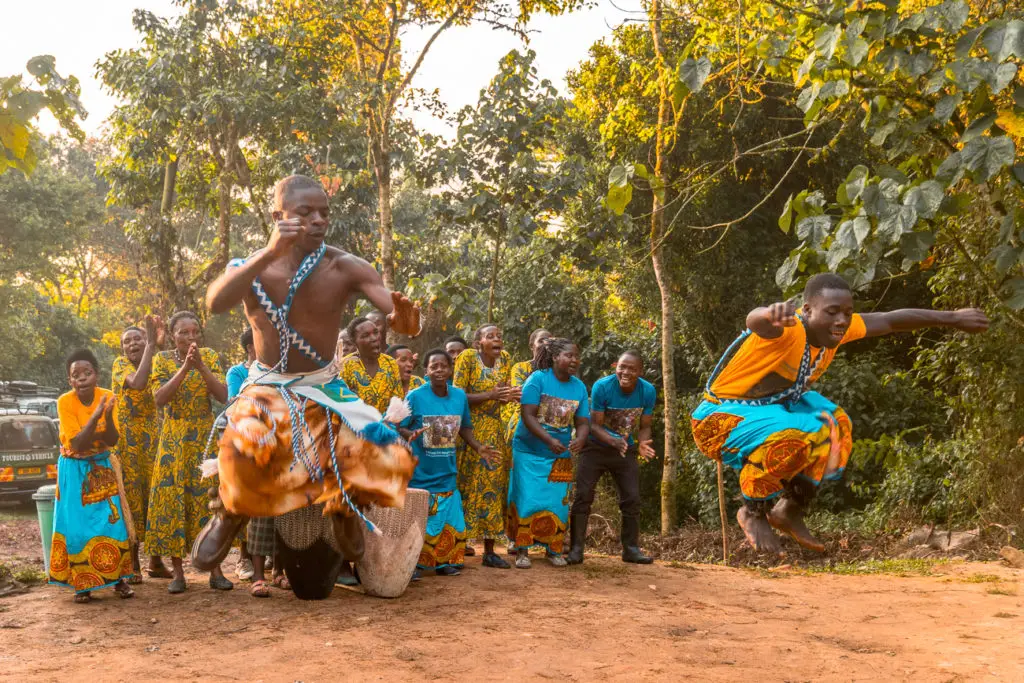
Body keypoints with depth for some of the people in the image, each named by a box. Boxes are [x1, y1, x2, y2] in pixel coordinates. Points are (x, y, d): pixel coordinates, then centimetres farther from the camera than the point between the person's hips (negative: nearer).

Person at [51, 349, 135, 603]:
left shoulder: (106, 396, -11)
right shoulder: (65, 402, -19)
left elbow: (112, 440, -12)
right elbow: (78, 444, -24)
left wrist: (108, 416, -29)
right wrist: (95, 416, -36)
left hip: (102, 466, 2)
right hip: (75, 469, -2)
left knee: (112, 520, -3)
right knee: (78, 525, -5)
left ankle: (119, 579, 6)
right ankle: (82, 583, 6)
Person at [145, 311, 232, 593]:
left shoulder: (210, 356, 2)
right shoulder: (162, 359, 0)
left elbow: (223, 395, -9)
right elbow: (159, 398, -14)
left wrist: (200, 365, -19)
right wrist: (185, 368, -22)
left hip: (206, 438, 0)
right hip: (173, 440, 0)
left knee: (209, 498, -2)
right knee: (173, 500, -2)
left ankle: (215, 571, 5)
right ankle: (177, 573, 7)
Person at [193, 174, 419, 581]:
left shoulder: (345, 268, -12)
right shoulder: (251, 268, -10)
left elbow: (405, 319, -21)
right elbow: (215, 302, -32)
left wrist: (404, 319, -47)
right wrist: (271, 252, -40)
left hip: (325, 390, 1)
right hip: (268, 389, -1)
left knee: (390, 458, -19)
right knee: (244, 445, -34)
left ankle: (344, 505, 18)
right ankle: (230, 513, 1)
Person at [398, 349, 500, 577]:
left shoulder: (460, 396, 2)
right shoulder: (415, 396, -11)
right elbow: (400, 428, -7)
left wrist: (478, 447, 1)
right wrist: (412, 435, -28)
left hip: (447, 473, 4)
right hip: (420, 473, -4)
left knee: (450, 520, 7)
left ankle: (444, 562, 22)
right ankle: (412, 564, 15)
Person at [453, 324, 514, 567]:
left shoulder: (505, 359, 6)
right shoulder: (467, 357, -10)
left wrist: (505, 396, -9)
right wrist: (490, 395, -21)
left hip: (494, 431, 5)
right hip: (469, 430, -5)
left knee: (493, 484, 4)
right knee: (467, 485, -1)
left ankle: (489, 549, 9)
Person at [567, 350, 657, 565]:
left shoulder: (648, 391, -14)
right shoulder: (602, 387, -24)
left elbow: (644, 427, -4)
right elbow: (595, 425, -21)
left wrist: (642, 444, -27)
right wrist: (614, 441, -40)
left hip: (625, 450, 3)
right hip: (596, 447, -3)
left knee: (632, 499, 3)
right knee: (583, 496, -7)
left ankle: (631, 548, 16)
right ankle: (576, 549, -1)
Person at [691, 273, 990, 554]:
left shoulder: (836, 329, -6)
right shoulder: (787, 330, -31)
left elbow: (892, 320, 7)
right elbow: (754, 319, -55)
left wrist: (952, 318, 15)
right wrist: (772, 314, -79)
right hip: (719, 418, -9)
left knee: (835, 426, 4)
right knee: (794, 436, -32)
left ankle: (790, 510, 13)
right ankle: (753, 512, -8)